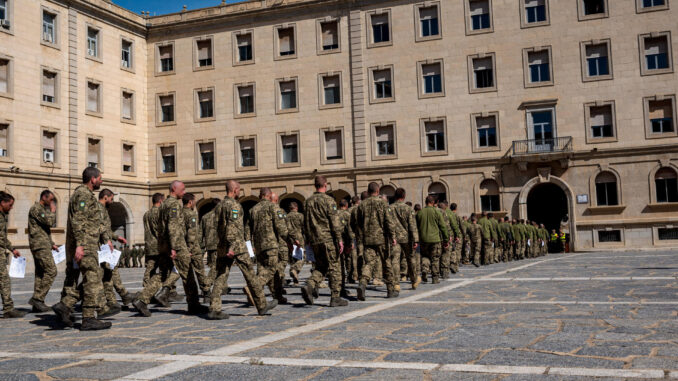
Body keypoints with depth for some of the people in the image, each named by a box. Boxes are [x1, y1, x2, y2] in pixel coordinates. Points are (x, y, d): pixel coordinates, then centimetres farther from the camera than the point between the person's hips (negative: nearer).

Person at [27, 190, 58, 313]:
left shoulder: (42, 209, 23)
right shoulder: (36, 208, -9)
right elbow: (50, 221, -20)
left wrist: (51, 243, 21)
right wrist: (53, 211, -3)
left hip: (43, 245, 10)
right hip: (40, 245, -10)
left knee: (40, 273, 7)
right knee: (51, 271, -15)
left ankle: (37, 304, 8)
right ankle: (37, 298, -14)